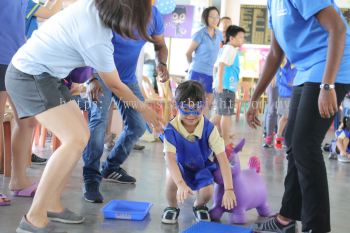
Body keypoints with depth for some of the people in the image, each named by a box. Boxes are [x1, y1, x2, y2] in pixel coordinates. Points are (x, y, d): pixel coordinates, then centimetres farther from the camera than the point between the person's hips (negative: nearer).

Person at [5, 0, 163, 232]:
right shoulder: (96, 39, -27)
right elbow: (115, 86, -12)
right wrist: (146, 110, 1)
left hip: (42, 72, 9)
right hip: (31, 76, -9)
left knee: (81, 134, 9)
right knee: (75, 140, -20)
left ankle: (52, 205, 16)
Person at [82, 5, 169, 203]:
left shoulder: (154, 16, -9)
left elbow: (160, 46, 6)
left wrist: (162, 64, -17)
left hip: (128, 78, 6)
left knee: (138, 126, 7)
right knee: (99, 119, -24)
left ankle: (111, 168, 26)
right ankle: (91, 178, -18)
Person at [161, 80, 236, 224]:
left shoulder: (209, 129, -26)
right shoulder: (171, 130, -28)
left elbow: (222, 159, -27)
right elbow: (170, 158, -36)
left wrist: (229, 189, -35)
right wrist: (181, 184, -52)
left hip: (202, 167, 1)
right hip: (180, 166, -1)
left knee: (207, 192, -24)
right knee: (172, 177, -34)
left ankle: (199, 206, 17)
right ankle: (172, 208, -2)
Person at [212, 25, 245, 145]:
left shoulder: (224, 49, 19)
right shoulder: (230, 49, -10)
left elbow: (216, 66, 23)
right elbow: (221, 65, -22)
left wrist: (216, 82, 27)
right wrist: (220, 83, -29)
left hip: (221, 86, 10)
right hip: (226, 86, -10)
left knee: (220, 113, 16)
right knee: (227, 114, -6)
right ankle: (227, 142, -4)